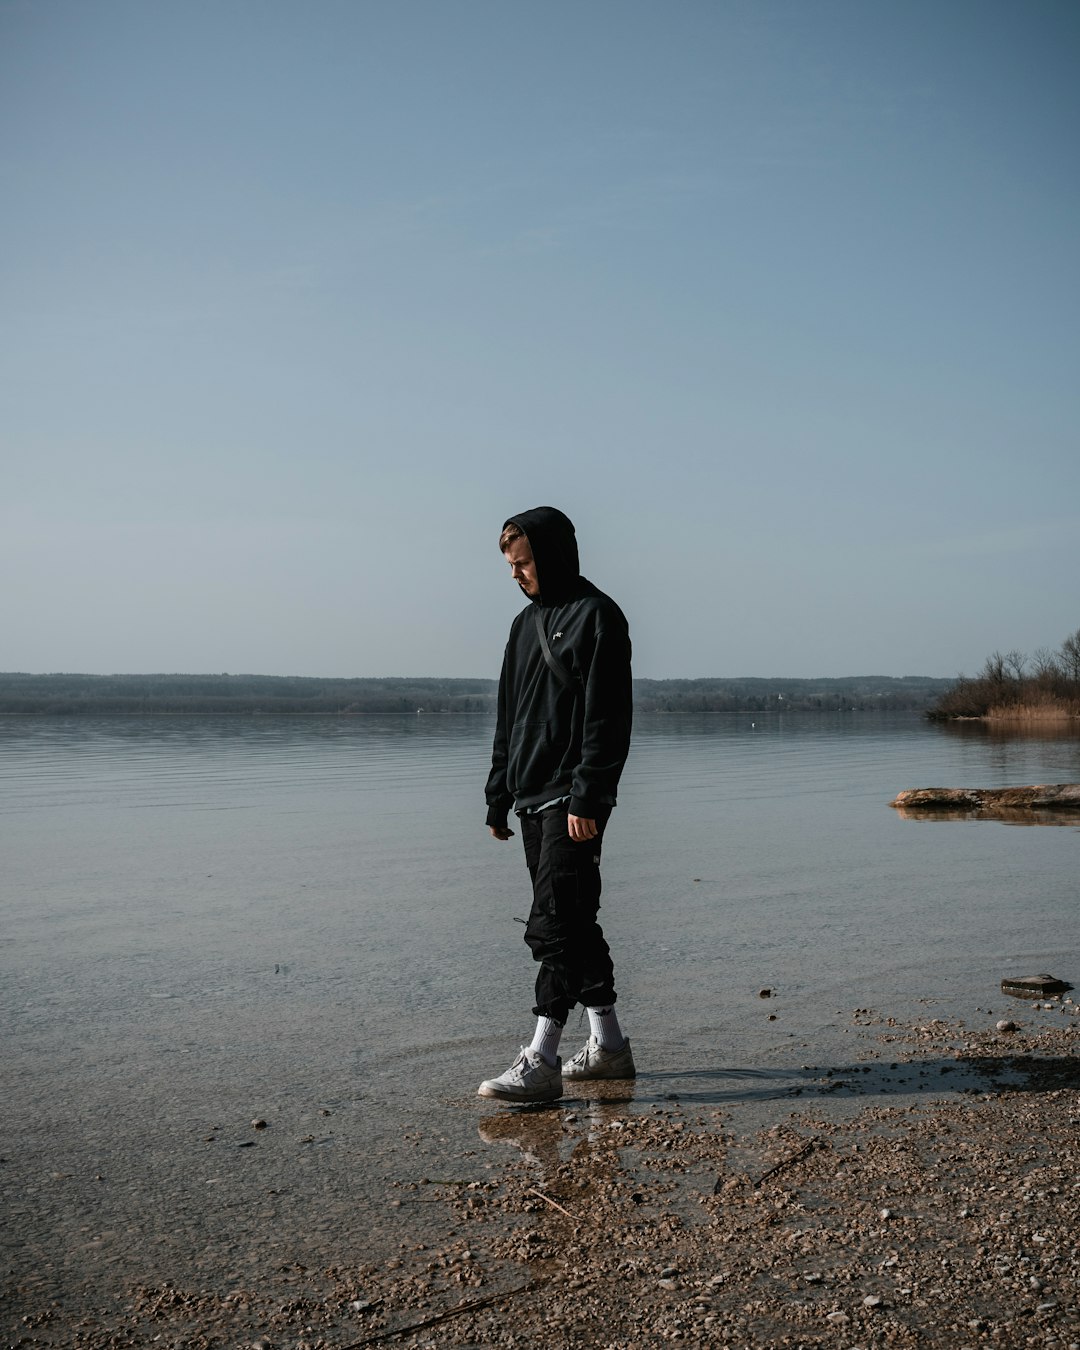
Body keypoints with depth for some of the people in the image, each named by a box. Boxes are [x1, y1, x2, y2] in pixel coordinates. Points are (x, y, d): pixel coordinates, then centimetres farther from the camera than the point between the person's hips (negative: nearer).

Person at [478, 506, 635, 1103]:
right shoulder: (526, 623, 19)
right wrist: (498, 799, 18)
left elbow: (606, 717, -15)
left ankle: (540, 1063, -10)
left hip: (574, 803, -9)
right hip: (533, 799, 9)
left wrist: (586, 798, -21)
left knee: (553, 924, -12)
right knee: (573, 922, 12)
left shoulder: (596, 616, -7)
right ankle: (608, 1045, 21)